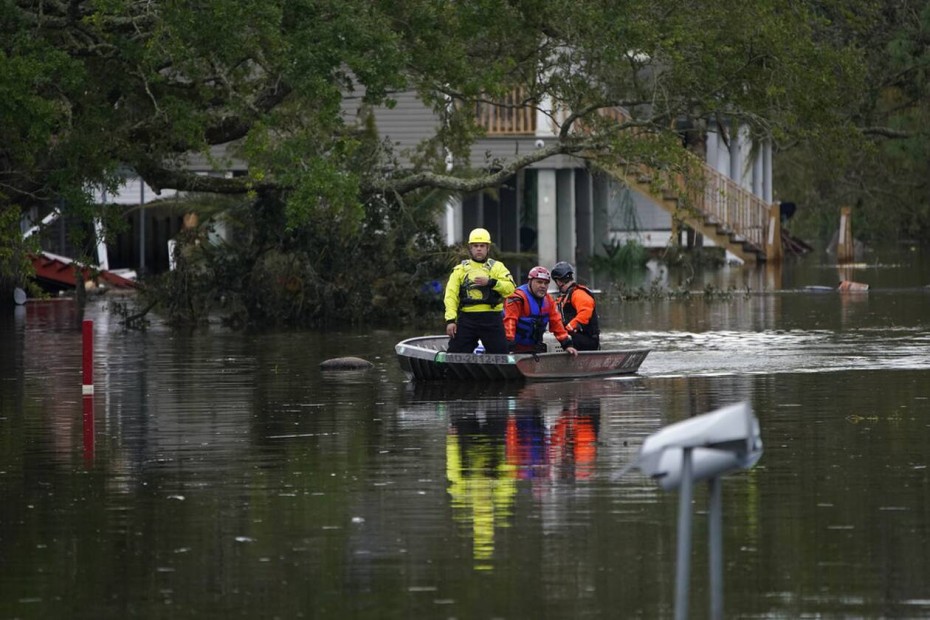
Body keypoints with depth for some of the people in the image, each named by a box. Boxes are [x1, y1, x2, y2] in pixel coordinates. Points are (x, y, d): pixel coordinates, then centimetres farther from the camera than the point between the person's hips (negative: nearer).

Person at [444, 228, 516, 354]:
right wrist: (450, 320, -8)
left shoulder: (497, 267, 9)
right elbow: (450, 295, 3)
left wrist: (490, 282, -17)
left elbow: (510, 289, -5)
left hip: (491, 319, -1)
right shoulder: (460, 269, 11)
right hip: (466, 318, 1)